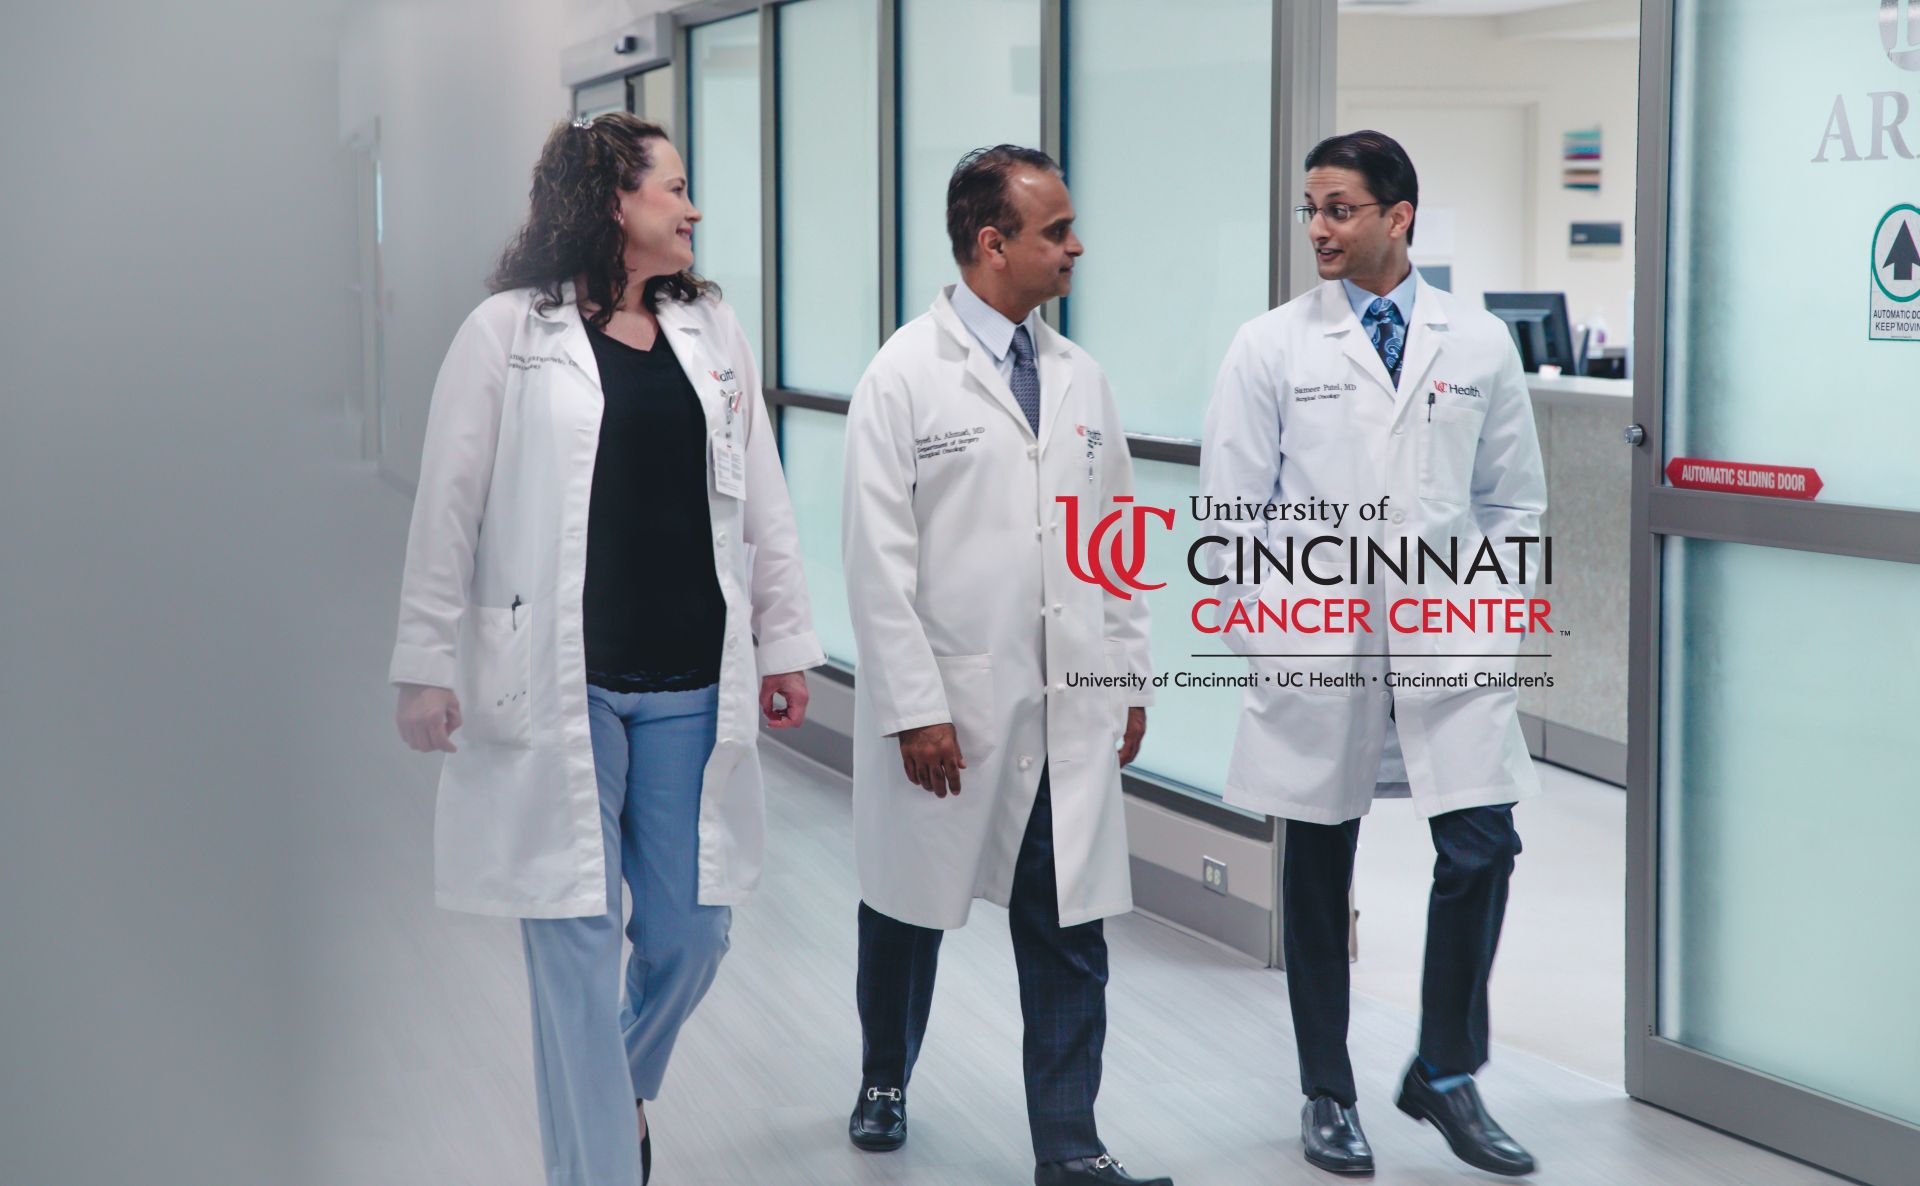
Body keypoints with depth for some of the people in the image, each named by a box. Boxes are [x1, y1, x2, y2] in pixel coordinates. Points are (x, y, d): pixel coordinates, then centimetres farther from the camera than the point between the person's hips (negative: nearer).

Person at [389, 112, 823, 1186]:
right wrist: (428, 664, -4)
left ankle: (626, 1089, 37)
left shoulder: (713, 332, 11)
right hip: (559, 690, -4)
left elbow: (761, 503, 13)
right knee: (579, 948, 1)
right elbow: (449, 511, -2)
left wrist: (785, 642, 11)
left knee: (692, 937, 8)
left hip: (692, 687, 4)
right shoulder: (511, 332, -3)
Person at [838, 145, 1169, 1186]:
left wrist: (1128, 676, 10)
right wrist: (915, 707, -15)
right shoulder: (907, 376, -8)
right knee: (908, 907, 14)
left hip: (1069, 713, 4)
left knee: (1069, 929, 2)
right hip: (948, 709, -4)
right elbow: (878, 557, -11)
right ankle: (885, 1081, 38)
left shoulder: (1079, 379, 9)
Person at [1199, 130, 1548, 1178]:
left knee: (1482, 847, -8)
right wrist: (1265, 631, -2)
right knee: (1318, 870, 7)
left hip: (1449, 643, 1)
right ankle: (1327, 1095, 22)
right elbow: (1232, 505, 2)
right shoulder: (1272, 346, 0)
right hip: (1316, 648, -1)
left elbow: (1513, 500, 11)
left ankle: (1446, 1075, 12)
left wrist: (1494, 618, 4)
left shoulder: (1478, 343, 5)